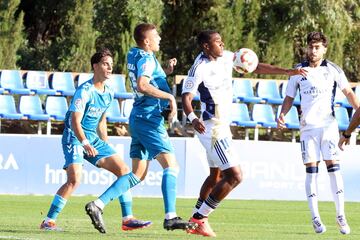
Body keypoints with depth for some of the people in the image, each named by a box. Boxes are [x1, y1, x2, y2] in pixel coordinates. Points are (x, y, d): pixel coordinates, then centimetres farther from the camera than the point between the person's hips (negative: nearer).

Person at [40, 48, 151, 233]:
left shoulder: (108, 94, 9)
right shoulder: (84, 91, -17)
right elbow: (74, 121, -23)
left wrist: (106, 148, 21)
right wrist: (85, 143, -37)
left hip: (93, 139, 8)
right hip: (75, 139, -8)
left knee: (123, 170, 3)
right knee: (74, 179, -24)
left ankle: (127, 219, 7)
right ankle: (48, 221, -16)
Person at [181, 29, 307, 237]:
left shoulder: (226, 57, 4)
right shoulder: (200, 68, -19)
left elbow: (255, 67, 12)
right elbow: (187, 97, -24)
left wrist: (286, 72, 9)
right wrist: (192, 117, -43)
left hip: (222, 127, 10)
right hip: (213, 128, -10)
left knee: (216, 176, 21)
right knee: (235, 176, -14)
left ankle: (197, 219, 30)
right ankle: (200, 218, -8)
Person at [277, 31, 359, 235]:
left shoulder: (333, 70, 3)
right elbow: (290, 97, 12)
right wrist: (282, 115, -5)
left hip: (328, 125, -1)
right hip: (307, 127, 1)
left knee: (334, 168, -7)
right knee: (311, 170, -4)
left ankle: (341, 216, -1)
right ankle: (315, 218, -2)